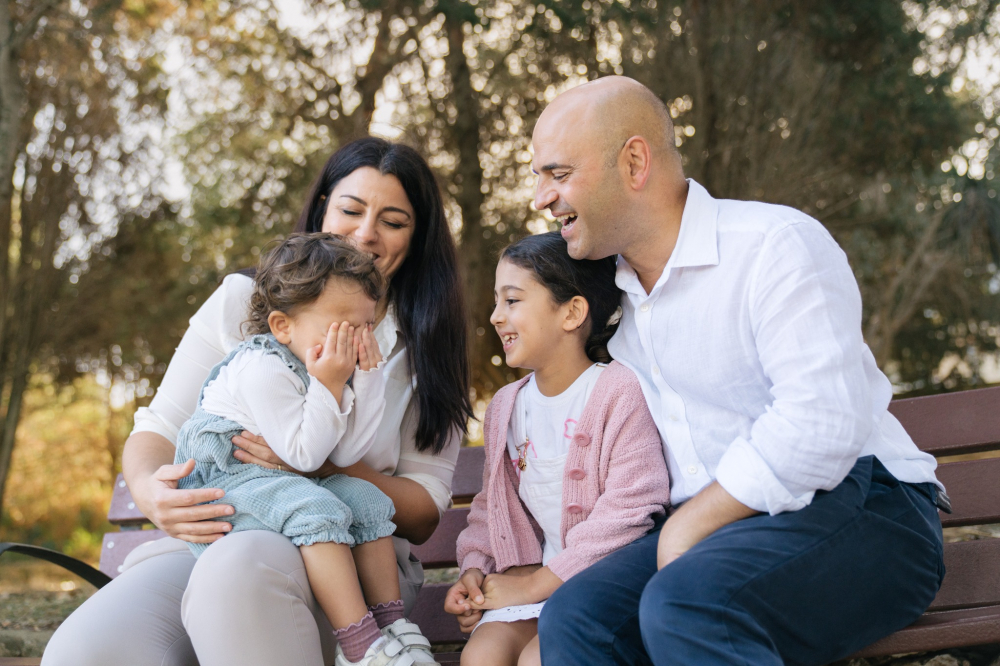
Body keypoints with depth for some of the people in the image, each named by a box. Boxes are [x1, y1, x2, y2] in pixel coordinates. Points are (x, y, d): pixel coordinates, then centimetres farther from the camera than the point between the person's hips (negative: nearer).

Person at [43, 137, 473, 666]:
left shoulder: (425, 347, 12)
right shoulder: (242, 300, 12)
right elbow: (159, 429, 9)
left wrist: (324, 464, -14)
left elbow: (423, 515, 5)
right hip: (207, 540, 0)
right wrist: (150, 491, -16)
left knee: (239, 566, -39)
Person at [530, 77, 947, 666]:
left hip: (856, 510, -6)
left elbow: (822, 424, -22)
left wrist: (687, 526, -15)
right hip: (709, 530, 6)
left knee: (684, 601, -35)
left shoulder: (777, 245, -11)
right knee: (572, 619, -22)